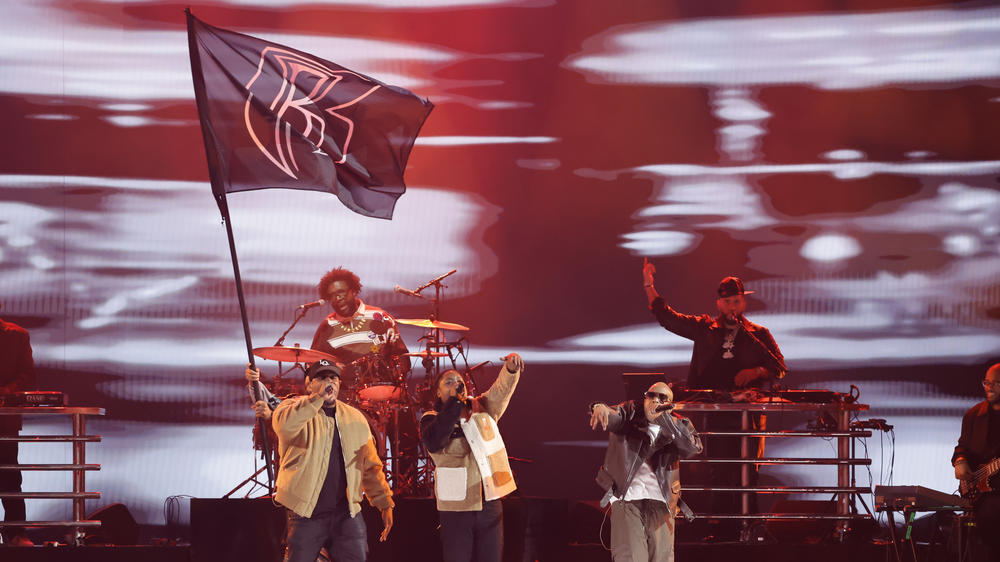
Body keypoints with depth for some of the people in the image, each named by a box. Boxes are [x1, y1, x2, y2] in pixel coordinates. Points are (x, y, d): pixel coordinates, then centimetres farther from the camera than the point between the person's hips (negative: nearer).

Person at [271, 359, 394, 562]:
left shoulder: (355, 418, 14)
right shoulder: (295, 408, 0)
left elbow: (371, 467, 18)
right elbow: (283, 424, -26)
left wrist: (385, 503, 13)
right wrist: (318, 399, -25)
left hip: (347, 514, 3)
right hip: (306, 515, -3)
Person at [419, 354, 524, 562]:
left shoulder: (482, 409, 8)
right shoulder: (432, 418, -1)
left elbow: (501, 390, -8)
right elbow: (434, 442, -22)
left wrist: (511, 368, -31)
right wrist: (454, 402, -19)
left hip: (490, 506, 3)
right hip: (456, 509, -3)